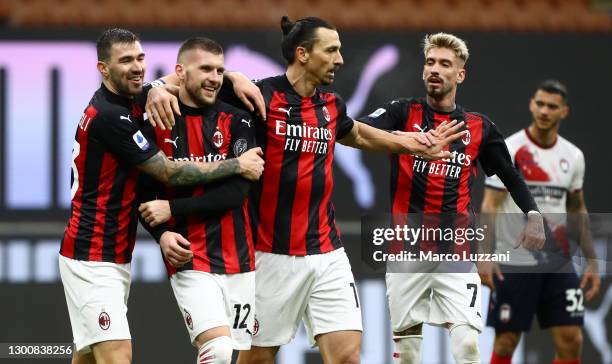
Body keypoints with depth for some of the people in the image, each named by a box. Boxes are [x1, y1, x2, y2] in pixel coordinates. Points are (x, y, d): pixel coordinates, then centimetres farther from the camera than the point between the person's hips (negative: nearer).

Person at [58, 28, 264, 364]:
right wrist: (238, 165, -7)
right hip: (92, 258, -10)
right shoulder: (109, 116, -18)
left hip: (116, 256, 10)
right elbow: (170, 173, -14)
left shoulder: (129, 101, 8)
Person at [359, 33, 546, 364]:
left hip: (456, 253, 1)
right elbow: (361, 129, -19)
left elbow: (510, 175, 20)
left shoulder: (480, 128, 8)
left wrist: (533, 215, 5)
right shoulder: (403, 113, 1)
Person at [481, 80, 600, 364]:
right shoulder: (509, 150, -6)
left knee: (571, 340, -4)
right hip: (514, 263, -4)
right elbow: (490, 205, -10)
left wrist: (592, 263, 13)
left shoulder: (573, 156, 8)